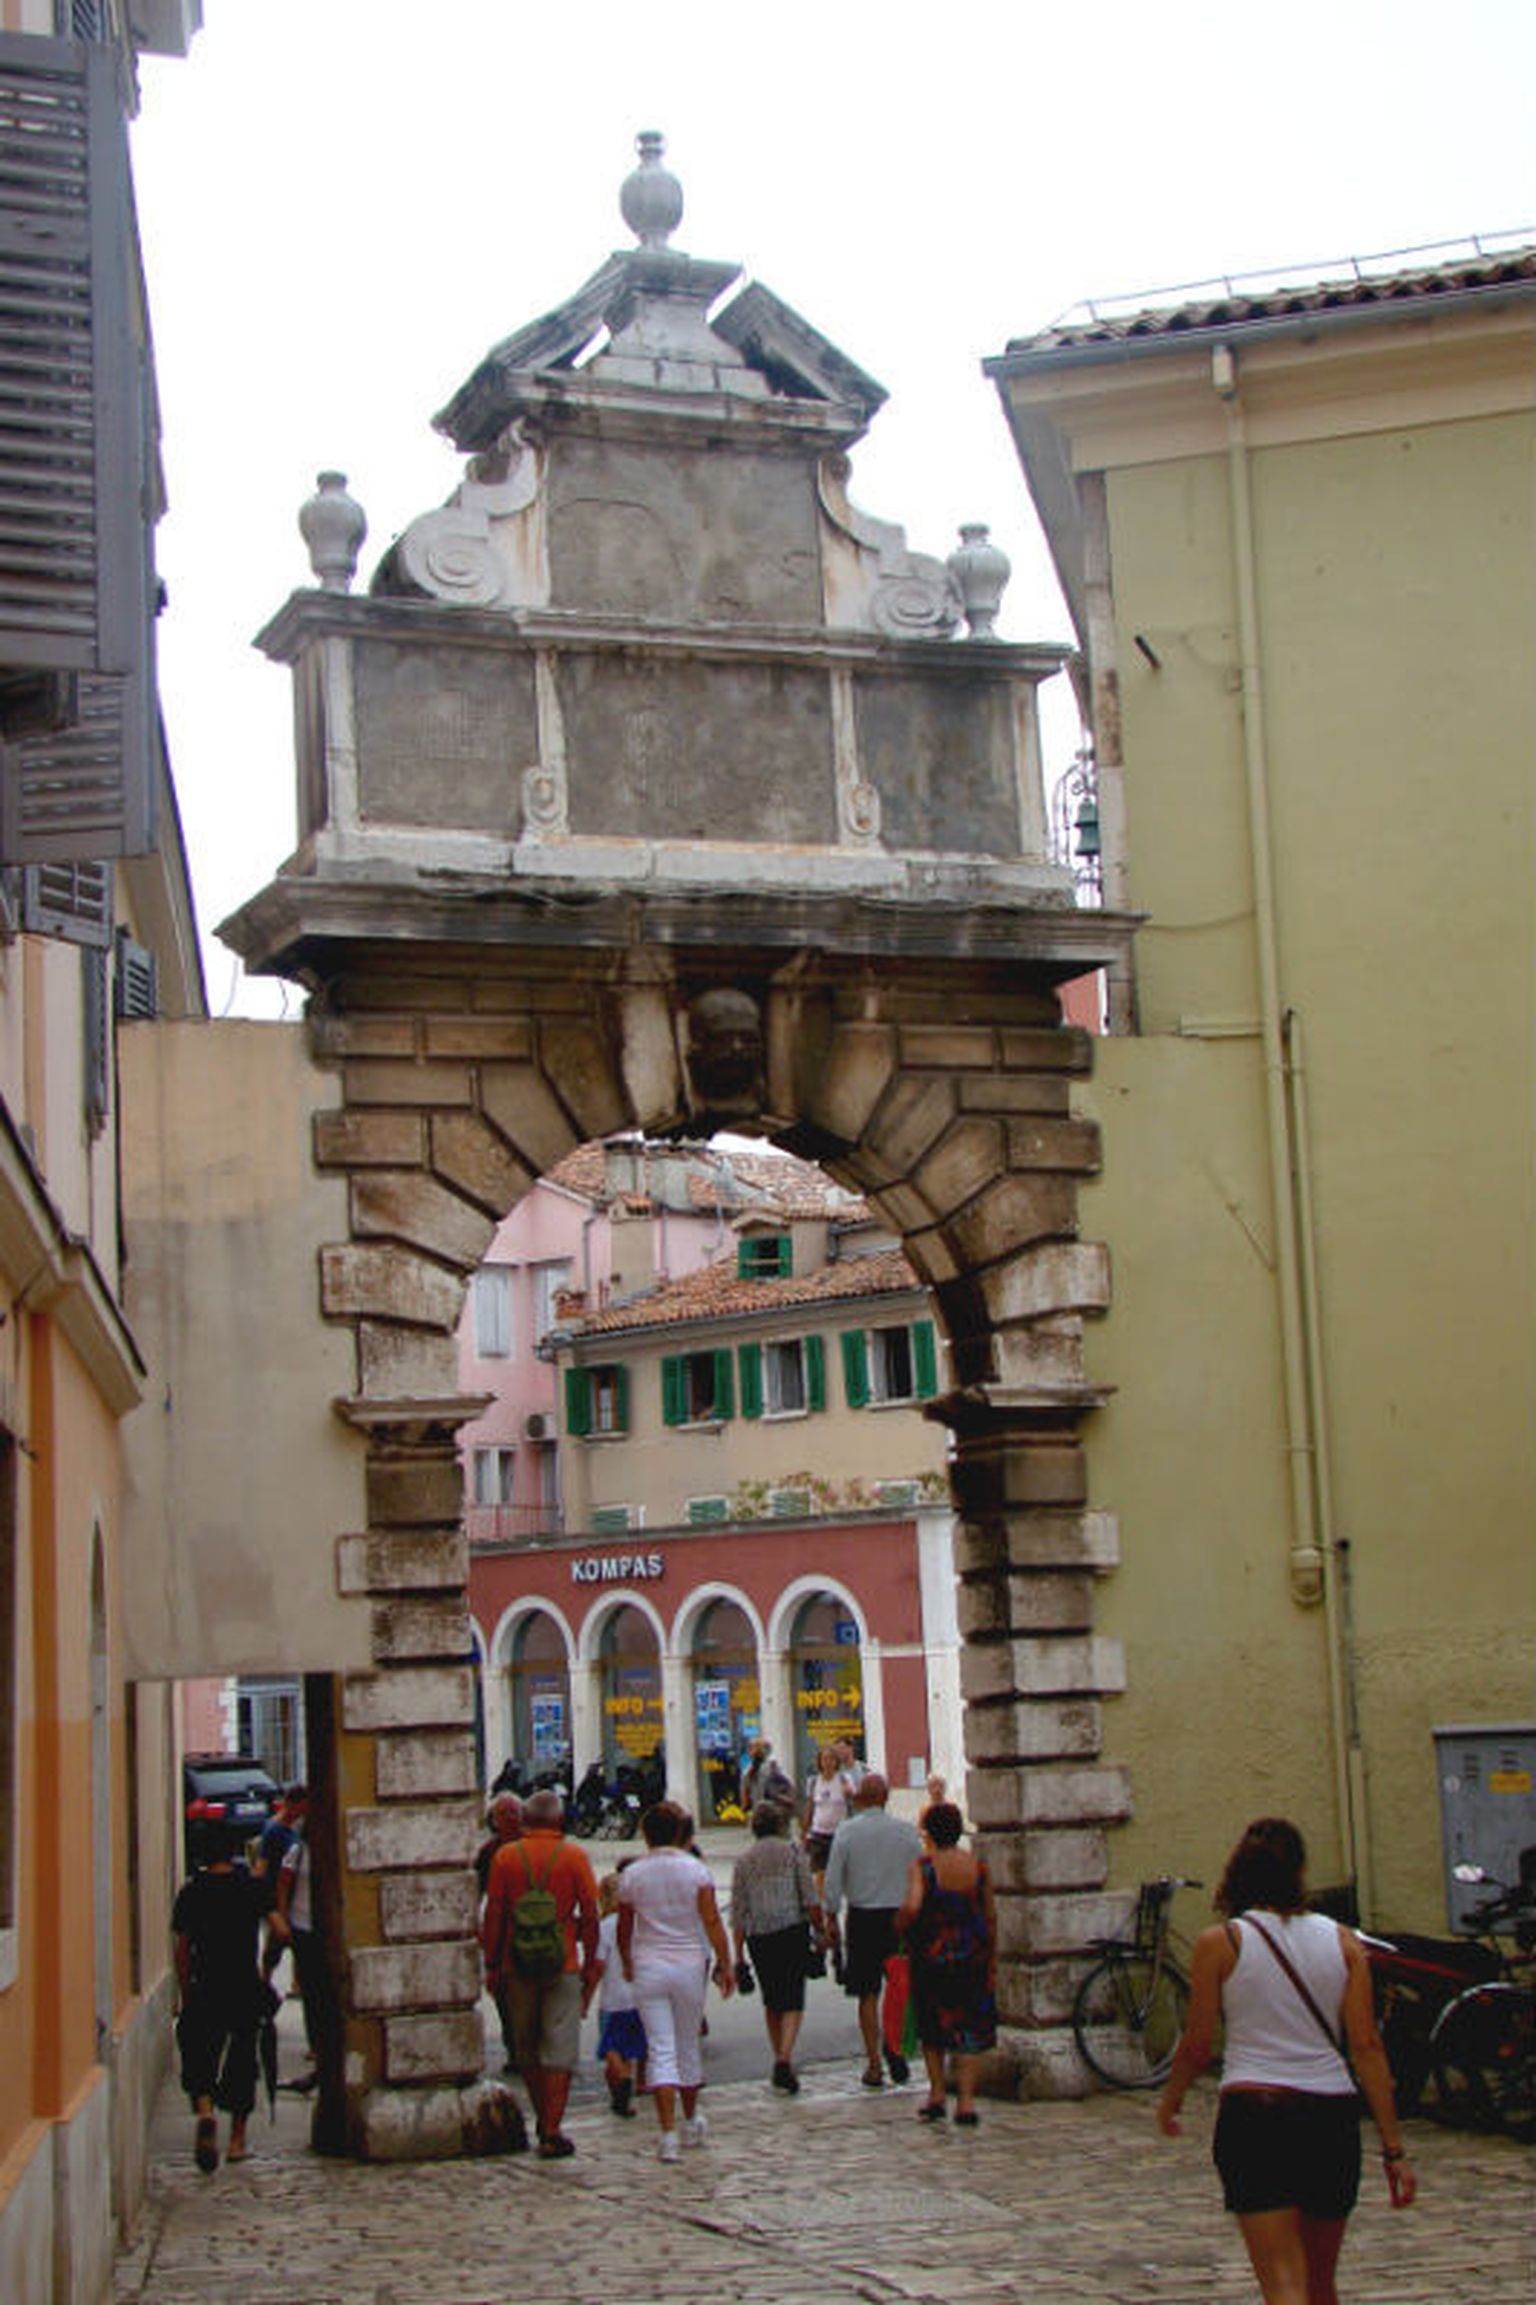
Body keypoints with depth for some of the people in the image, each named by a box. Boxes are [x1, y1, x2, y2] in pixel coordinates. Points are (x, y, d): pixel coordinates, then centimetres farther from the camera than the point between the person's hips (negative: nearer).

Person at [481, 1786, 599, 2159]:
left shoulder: (505, 1856, 0)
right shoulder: (574, 1856, -4)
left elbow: (493, 1916, 1)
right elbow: (590, 1914, -3)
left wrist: (492, 1966, 8)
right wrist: (591, 1964, 6)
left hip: (517, 1964, 2)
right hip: (562, 1966, -2)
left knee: (526, 2048, 17)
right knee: (560, 2050, 1)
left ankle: (543, 2120, 30)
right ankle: (551, 2134, -3)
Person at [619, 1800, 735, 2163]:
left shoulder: (631, 1874, -2)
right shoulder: (695, 1870, -5)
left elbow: (624, 1928, 7)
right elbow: (712, 1921, -9)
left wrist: (627, 1964, 23)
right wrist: (725, 1964, -3)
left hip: (648, 1967, 0)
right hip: (688, 1966, 0)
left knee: (660, 2050, -2)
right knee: (688, 2045, 16)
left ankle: (668, 2133, -13)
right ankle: (691, 2123, 32)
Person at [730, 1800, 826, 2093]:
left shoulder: (743, 1861, 7)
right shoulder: (793, 1852, 2)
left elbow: (738, 1912, 5)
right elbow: (810, 1899, -5)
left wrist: (738, 1955, 8)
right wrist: (820, 1931, 5)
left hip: (758, 1937, 3)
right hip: (792, 1930, -3)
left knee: (772, 2002, 16)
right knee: (793, 2000, -4)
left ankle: (781, 2061, 20)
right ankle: (785, 2060, -21)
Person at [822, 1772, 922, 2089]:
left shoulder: (846, 1832, -5)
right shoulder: (906, 1830, -3)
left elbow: (832, 1881, -4)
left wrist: (831, 1919, 7)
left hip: (862, 1919, 0)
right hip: (900, 1915, 0)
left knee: (868, 1994, 7)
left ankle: (874, 2066, 10)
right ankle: (895, 2043, -6)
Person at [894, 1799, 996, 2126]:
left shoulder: (921, 1866, -12)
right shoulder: (978, 1866, -2)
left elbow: (912, 1906, -26)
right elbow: (990, 1915, 4)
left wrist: (900, 1927, -5)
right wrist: (992, 1959, 15)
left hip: (930, 1956, -2)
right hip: (972, 1957, 2)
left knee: (932, 2028, 17)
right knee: (968, 2029, 7)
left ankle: (937, 2093, 18)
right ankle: (966, 2101, 1)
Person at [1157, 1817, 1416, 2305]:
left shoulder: (1219, 1944, -3)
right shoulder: (1343, 1943, 4)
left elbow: (1197, 2045, 0)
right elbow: (1366, 2046, 0)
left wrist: (1170, 2102, 19)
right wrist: (1394, 2147, 1)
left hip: (1253, 2113, -3)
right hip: (1333, 2117, 3)